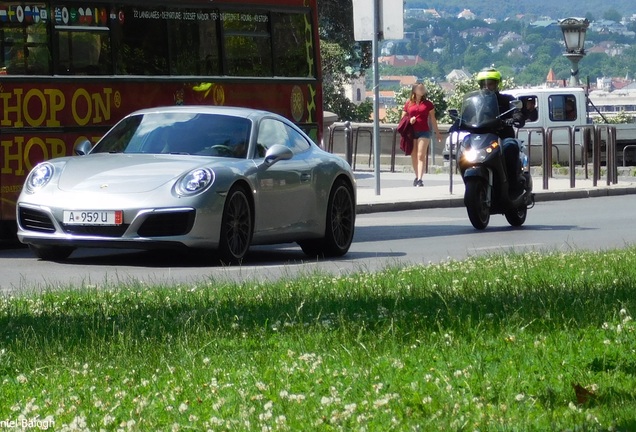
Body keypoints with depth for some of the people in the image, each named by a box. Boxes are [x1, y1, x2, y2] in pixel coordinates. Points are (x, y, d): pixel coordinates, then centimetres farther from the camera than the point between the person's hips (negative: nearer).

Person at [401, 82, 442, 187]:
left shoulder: (428, 104, 7)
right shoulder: (408, 104, 9)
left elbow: (433, 119, 13)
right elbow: (403, 118, 14)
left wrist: (437, 133, 14)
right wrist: (409, 121, -7)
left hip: (424, 132, -2)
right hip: (411, 132, 2)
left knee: (421, 155, -12)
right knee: (414, 156, 8)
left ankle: (420, 179, -18)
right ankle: (417, 177, 22)